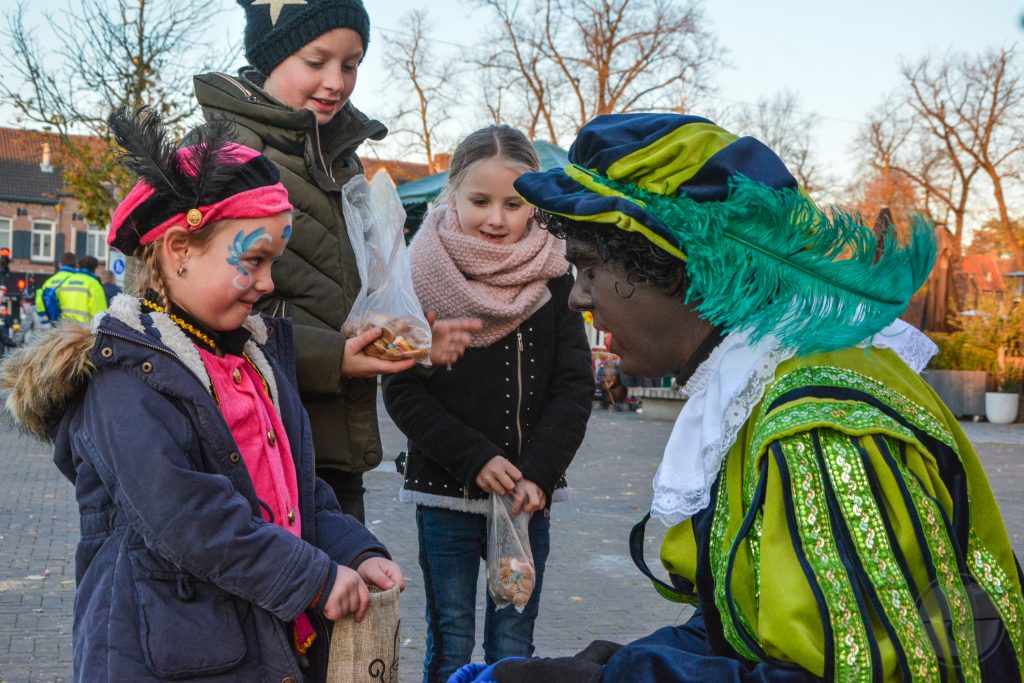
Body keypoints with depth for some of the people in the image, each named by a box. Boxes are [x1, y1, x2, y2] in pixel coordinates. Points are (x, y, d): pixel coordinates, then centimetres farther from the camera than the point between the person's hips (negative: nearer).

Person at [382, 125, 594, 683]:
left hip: (529, 494, 2)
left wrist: (538, 473, -12)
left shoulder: (553, 277, 1)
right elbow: (402, 391, -5)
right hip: (444, 490, -1)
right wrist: (474, 459, -14)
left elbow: (574, 386, 1)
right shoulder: (423, 274, -5)